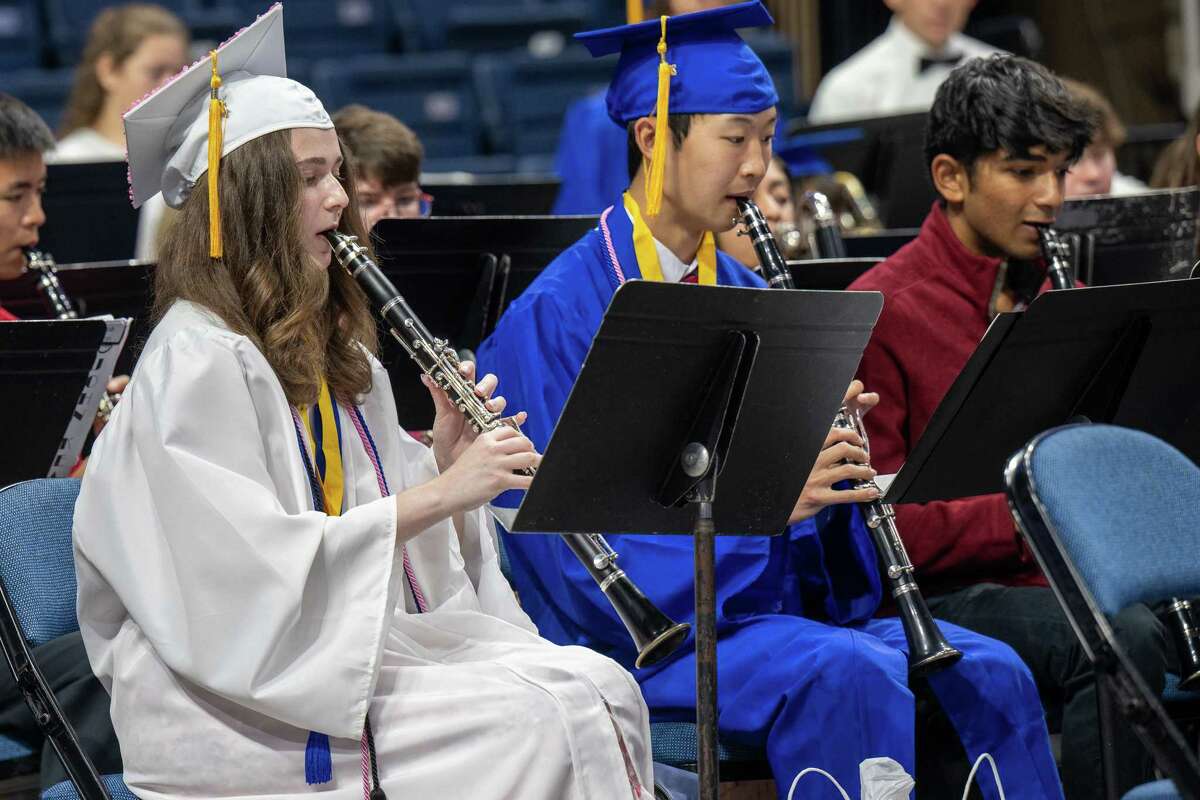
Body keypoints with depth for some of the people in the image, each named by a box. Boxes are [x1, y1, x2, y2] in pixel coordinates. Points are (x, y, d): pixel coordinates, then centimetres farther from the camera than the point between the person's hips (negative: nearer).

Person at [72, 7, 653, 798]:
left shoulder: (330, 344, 16)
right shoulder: (195, 361, -12)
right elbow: (257, 573, -20)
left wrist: (447, 452, -2)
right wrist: (435, 494, -20)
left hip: (352, 650, 8)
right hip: (233, 703, -8)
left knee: (601, 684, -15)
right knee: (536, 718, -25)